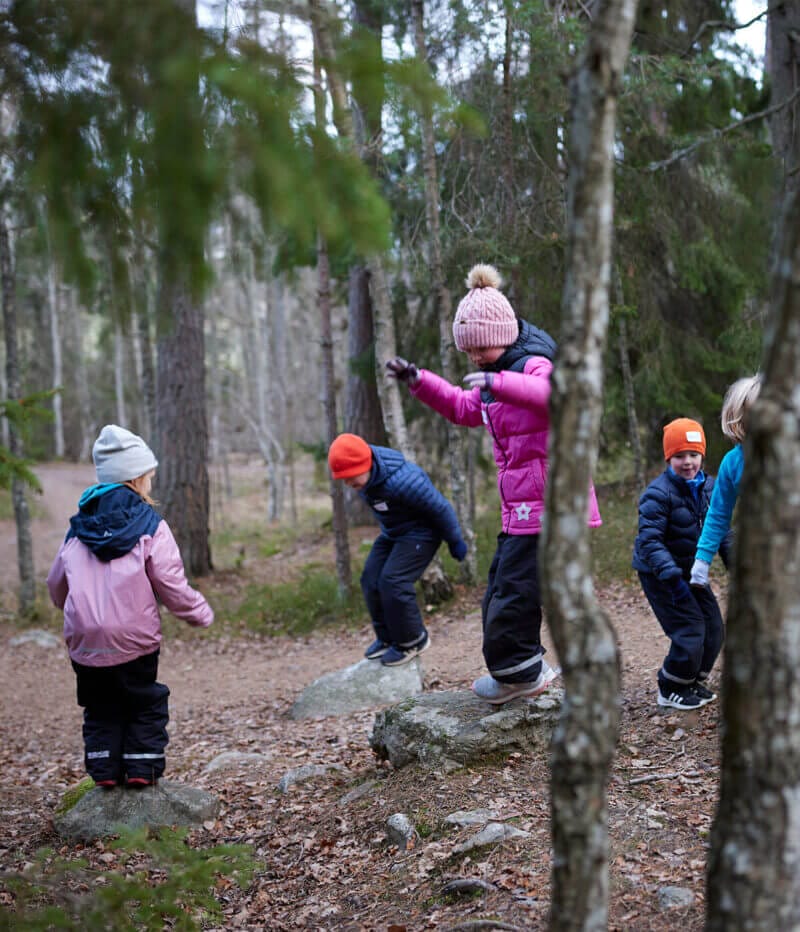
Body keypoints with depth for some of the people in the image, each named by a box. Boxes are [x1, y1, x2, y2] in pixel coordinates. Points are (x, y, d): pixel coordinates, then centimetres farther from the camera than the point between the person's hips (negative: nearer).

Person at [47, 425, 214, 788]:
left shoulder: (79, 528, 9)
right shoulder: (150, 526, -5)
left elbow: (56, 584, 17)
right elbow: (171, 585, -7)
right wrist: (201, 614, 9)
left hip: (85, 642, 4)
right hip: (134, 641, -3)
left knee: (100, 709, 18)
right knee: (145, 705, 14)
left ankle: (105, 771, 15)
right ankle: (141, 769, 9)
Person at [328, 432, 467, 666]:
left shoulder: (401, 481, -37)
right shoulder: (365, 473, -12)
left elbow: (440, 507, -24)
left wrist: (455, 542, -10)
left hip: (420, 533, -8)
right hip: (393, 533, 9)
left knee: (393, 581, -19)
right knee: (371, 579, 1)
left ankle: (412, 640, -1)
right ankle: (387, 637, 15)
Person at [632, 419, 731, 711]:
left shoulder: (708, 487, 1)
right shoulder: (658, 493, -22)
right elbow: (649, 540, -25)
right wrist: (672, 577, -33)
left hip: (691, 569, 8)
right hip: (658, 575, -7)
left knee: (713, 627, 8)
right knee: (690, 630, -12)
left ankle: (694, 681, 27)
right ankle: (671, 689, 7)